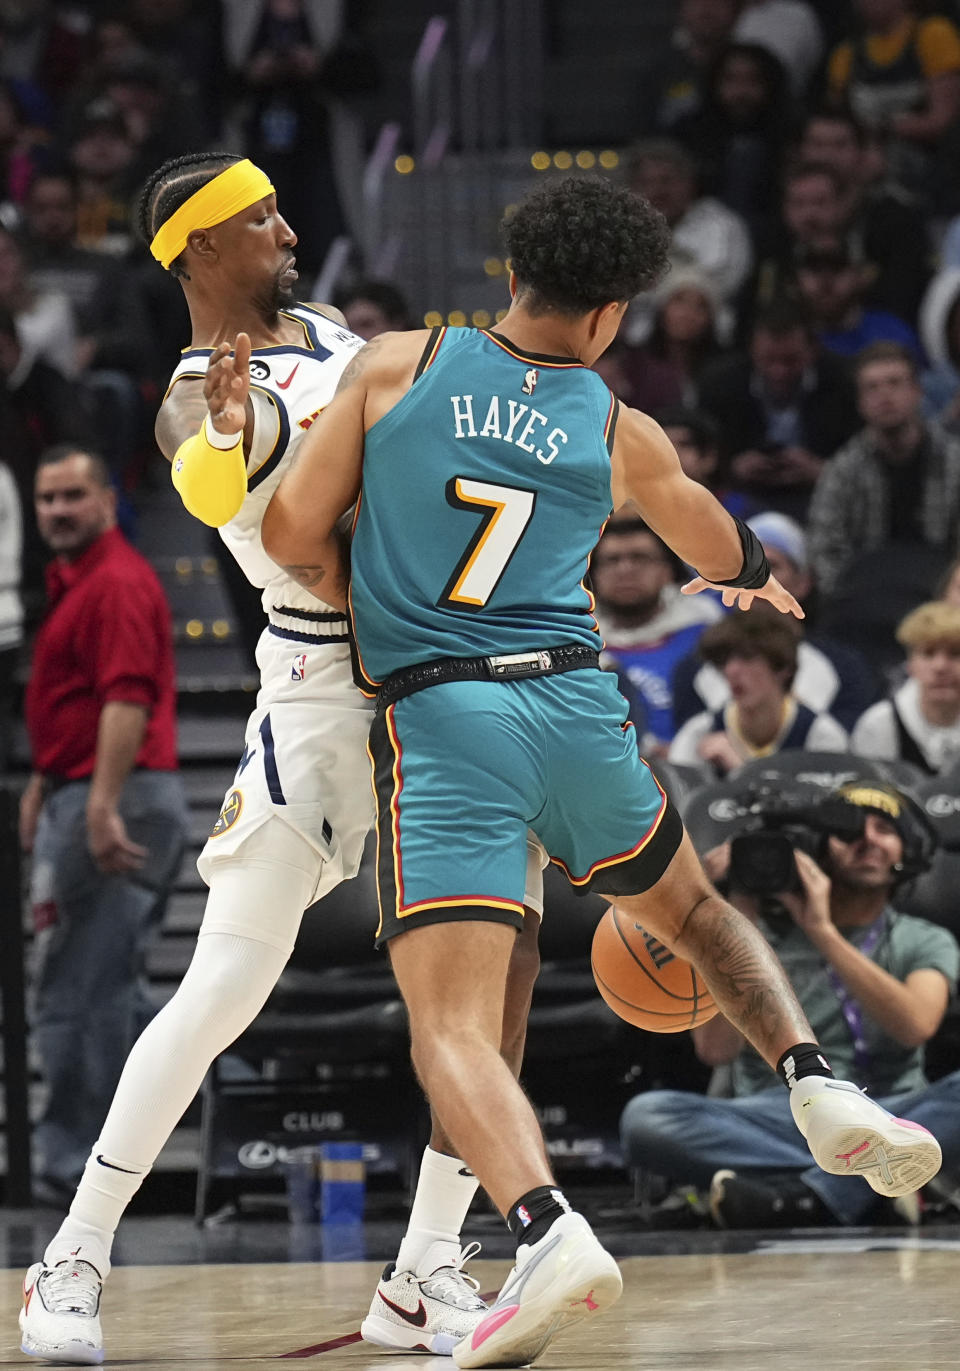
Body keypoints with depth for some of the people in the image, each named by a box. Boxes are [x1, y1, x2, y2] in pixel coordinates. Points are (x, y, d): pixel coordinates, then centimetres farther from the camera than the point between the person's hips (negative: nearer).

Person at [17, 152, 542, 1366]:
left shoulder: (326, 332, 13)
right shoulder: (195, 402, -11)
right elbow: (212, 489, -35)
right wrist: (227, 424, -54)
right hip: (323, 690, -7)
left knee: (502, 961, -2)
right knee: (227, 989, -9)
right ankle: (75, 1257, 2)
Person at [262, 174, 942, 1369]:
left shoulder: (396, 366, 5)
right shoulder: (620, 435, 12)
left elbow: (292, 531, 3)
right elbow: (722, 553, 32)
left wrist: (356, 601, 23)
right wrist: (755, 578, 56)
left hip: (436, 720, -3)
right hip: (575, 698, 3)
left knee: (451, 1029, -10)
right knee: (691, 911, 30)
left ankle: (548, 1232, -32)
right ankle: (817, 1087, 11)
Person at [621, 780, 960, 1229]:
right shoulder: (767, 937, 18)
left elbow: (915, 1026, -7)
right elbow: (716, 1049, 2)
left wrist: (823, 931, -8)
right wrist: (741, 920, -1)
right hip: (774, 1124, 1)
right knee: (645, 1116, -30)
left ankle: (810, 1193, -40)